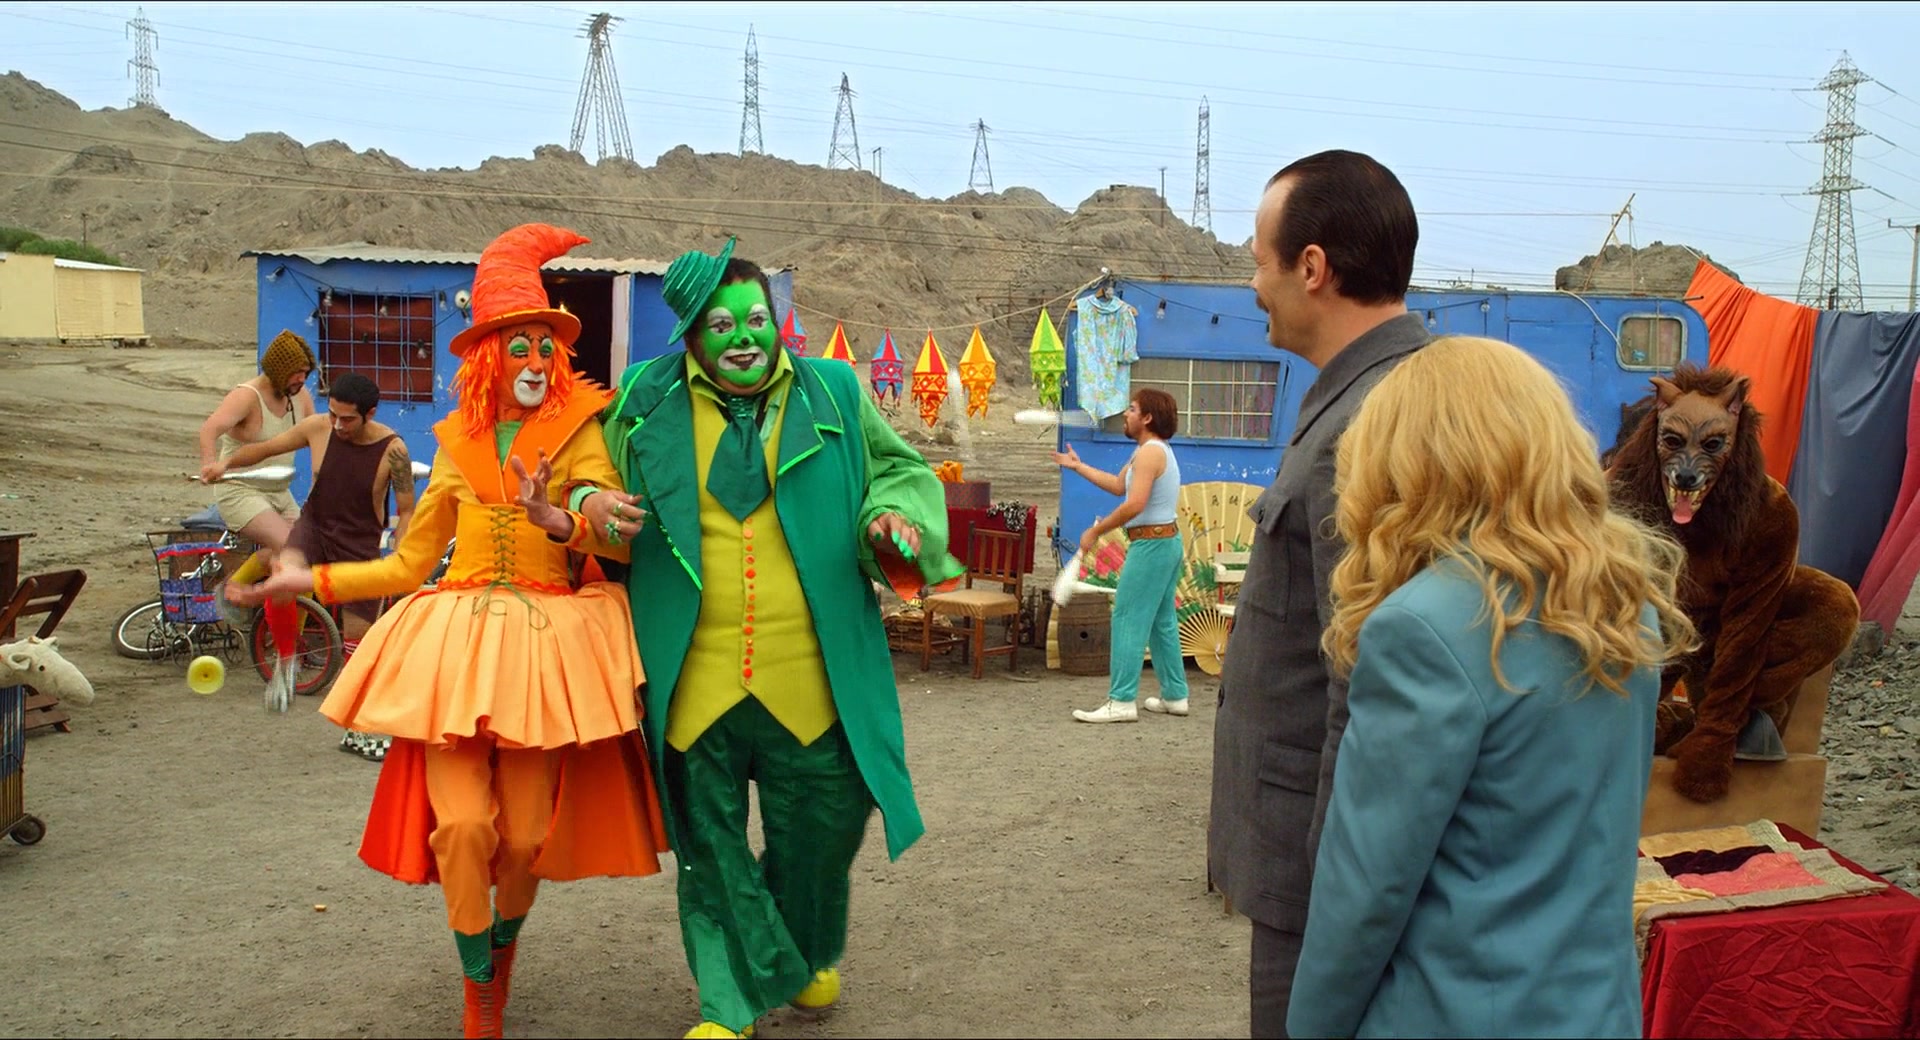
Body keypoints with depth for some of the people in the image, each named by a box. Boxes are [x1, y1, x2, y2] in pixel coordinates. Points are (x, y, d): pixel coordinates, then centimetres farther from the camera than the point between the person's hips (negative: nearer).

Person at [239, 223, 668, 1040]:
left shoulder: (578, 429, 2)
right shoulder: (459, 441, 13)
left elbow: (622, 536, -16)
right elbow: (410, 565, 20)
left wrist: (557, 520, -35)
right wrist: (310, 580, 18)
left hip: (543, 645, -2)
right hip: (456, 641, 2)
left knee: (526, 832, 0)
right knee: (461, 823, -12)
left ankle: (504, 942, 34)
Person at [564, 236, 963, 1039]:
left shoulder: (833, 394, 5)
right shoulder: (644, 402, 5)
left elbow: (902, 469, 14)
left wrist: (898, 516, -7)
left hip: (812, 677, 0)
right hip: (695, 680, 0)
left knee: (819, 829, 13)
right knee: (710, 847, 10)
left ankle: (811, 955, 44)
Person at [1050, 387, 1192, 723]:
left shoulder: (1150, 452, -16)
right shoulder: (1150, 450, 17)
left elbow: (1135, 505, -25)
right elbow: (1118, 486, 22)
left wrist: (1095, 531, -18)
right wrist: (1078, 466, 22)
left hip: (1151, 543, -11)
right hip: (1166, 542, 11)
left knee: (1128, 619, -9)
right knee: (1161, 621, 15)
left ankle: (1121, 702, -9)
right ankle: (1174, 695, 20)